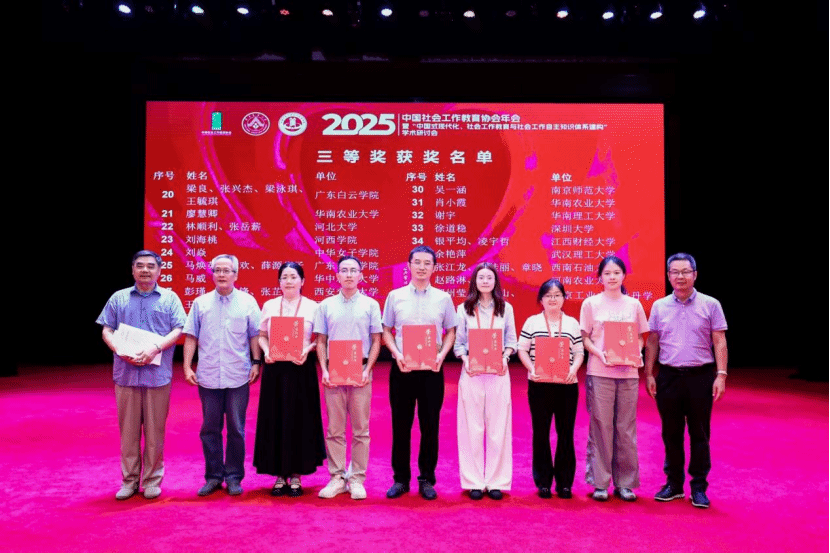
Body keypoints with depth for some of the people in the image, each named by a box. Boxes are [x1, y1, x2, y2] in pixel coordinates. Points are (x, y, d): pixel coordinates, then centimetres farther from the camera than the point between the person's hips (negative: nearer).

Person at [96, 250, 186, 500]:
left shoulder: (170, 298, 7)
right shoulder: (119, 298, 13)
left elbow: (178, 330, -1)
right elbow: (107, 330, 8)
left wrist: (155, 348, -17)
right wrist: (121, 351, -10)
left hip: (158, 373, -2)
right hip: (126, 373, 2)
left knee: (155, 429, 3)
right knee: (128, 428, 7)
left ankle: (152, 480, 15)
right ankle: (129, 480, 18)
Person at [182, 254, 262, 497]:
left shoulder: (247, 302, 2)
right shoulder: (201, 303, 6)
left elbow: (255, 335, 5)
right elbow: (191, 337, 7)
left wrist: (256, 362, -3)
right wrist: (187, 367, 1)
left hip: (238, 377, -1)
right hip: (208, 376, 2)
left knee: (236, 429, 5)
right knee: (209, 429, 9)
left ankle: (234, 477, 17)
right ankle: (213, 477, 21)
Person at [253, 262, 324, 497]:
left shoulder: (312, 307, 2)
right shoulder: (269, 306, 8)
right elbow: (262, 335, 11)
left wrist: (307, 351, -16)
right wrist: (266, 352, -7)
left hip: (301, 368, -2)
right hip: (275, 368, 2)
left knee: (300, 420, 2)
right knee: (274, 419, 4)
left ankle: (296, 475, 15)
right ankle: (279, 475, 17)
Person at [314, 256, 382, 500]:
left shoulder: (370, 304, 6)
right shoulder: (326, 305, 9)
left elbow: (376, 341, 5)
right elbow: (321, 341, 10)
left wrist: (367, 370, -6)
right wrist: (324, 370, -2)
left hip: (360, 372, -1)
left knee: (361, 429, 2)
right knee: (334, 429, 4)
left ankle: (357, 479, 11)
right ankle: (337, 478, 14)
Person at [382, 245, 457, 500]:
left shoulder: (443, 298, 6)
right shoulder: (395, 296, 5)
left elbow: (451, 331, 10)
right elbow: (386, 331, 7)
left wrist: (441, 355, -7)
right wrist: (397, 354, -9)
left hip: (431, 370, 0)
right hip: (401, 369, 0)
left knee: (430, 426, 5)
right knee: (400, 425, 6)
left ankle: (427, 479, 18)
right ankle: (400, 479, 19)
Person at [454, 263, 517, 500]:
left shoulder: (506, 308, 9)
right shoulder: (464, 309, 7)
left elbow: (511, 341, 10)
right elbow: (458, 342, 7)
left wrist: (505, 357, -7)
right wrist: (465, 359, -10)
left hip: (498, 373, 1)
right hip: (472, 372, 0)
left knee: (498, 427, 2)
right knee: (472, 427, 1)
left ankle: (496, 481, 11)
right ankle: (474, 482, 10)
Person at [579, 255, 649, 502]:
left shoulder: (634, 304, 10)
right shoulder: (591, 303, 4)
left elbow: (639, 337, 13)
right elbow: (584, 337, 2)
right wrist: (599, 353, -15)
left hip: (628, 372, 2)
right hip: (599, 372, -2)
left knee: (626, 427, 5)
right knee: (601, 426, 0)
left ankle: (625, 483, 15)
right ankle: (600, 483, 9)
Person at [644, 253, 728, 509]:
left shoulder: (710, 305, 1)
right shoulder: (659, 306, 6)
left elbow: (719, 342, -1)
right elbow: (652, 343, 9)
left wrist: (721, 375, -9)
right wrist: (649, 375, 3)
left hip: (700, 376, -2)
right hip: (668, 376, 2)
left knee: (699, 435, 5)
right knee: (671, 434, 10)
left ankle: (699, 488, 16)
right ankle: (673, 483, 23)